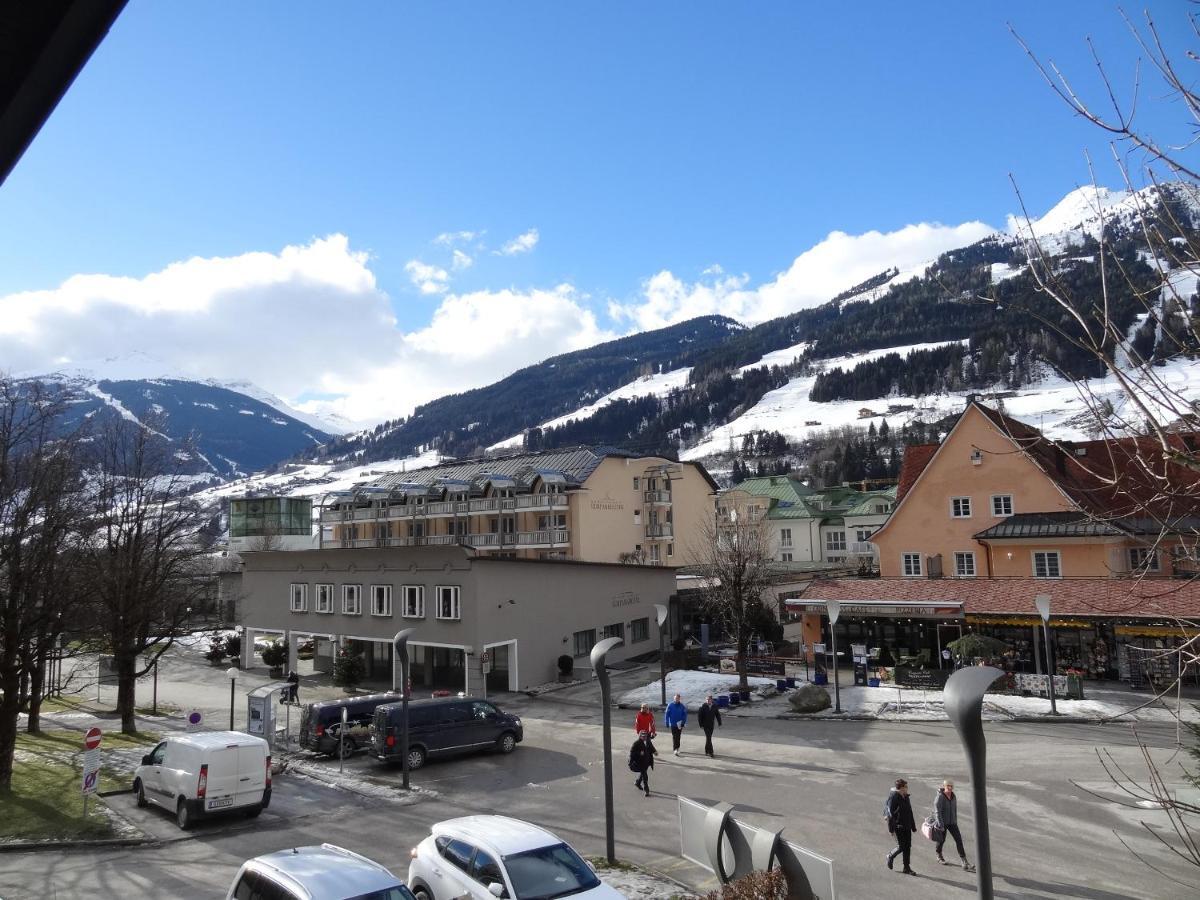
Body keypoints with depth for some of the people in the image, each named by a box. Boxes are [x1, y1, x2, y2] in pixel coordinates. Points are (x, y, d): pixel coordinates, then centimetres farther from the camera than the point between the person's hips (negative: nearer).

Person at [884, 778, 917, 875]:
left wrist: (913, 826, 17)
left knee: (908, 846, 6)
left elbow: (910, 813, 18)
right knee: (901, 847, -5)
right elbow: (890, 813, -17)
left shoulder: (906, 797, 11)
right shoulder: (893, 797, -15)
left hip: (907, 826, 7)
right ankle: (890, 857, 22)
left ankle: (907, 868, 15)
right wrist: (891, 828, -19)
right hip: (898, 826, -7)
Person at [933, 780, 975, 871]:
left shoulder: (953, 796, -1)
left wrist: (955, 821, 18)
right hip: (942, 822, -5)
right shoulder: (939, 797, -21)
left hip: (952, 822, 5)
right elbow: (937, 812, -24)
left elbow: (955, 809, 12)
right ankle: (939, 856, 39)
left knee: (959, 839, -6)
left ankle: (965, 863, -5)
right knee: (941, 840, 12)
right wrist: (940, 826, -28)